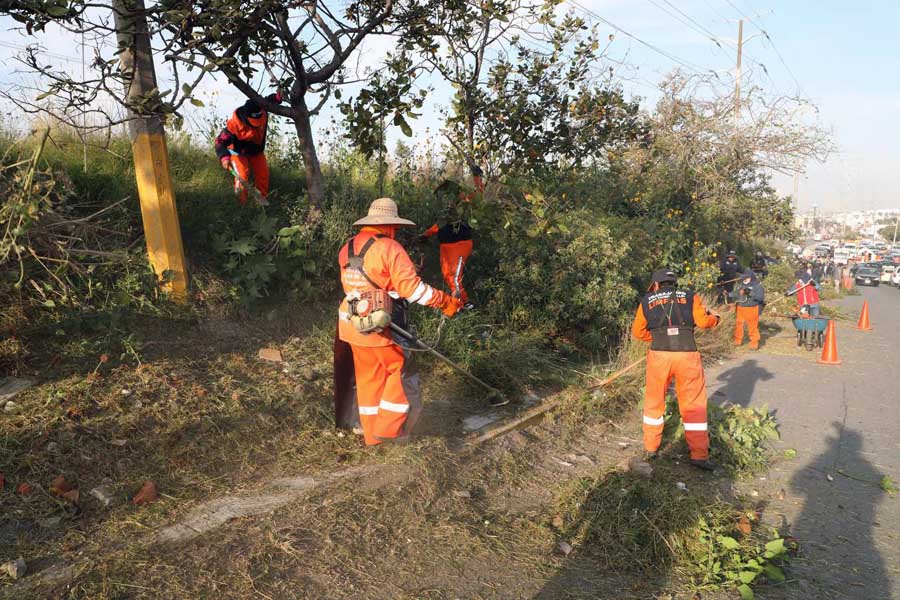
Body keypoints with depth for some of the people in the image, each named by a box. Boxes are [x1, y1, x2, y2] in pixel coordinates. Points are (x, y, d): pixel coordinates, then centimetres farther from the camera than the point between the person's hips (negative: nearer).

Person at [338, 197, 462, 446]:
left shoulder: (347, 248, 7)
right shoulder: (389, 248, -14)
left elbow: (349, 284, 12)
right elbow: (411, 287, -19)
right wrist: (445, 302, -12)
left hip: (353, 324, 7)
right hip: (382, 326, -7)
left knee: (368, 377, 16)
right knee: (401, 372, 9)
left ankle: (371, 434, 25)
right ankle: (389, 429, 10)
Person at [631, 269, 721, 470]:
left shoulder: (647, 301, 14)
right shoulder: (689, 296, 11)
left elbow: (637, 332, 16)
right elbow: (703, 321, 0)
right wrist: (715, 318, 21)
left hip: (659, 355, 1)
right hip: (687, 355, -1)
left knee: (654, 402, 18)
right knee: (694, 405, 9)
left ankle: (651, 447, 26)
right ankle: (699, 455, 10)